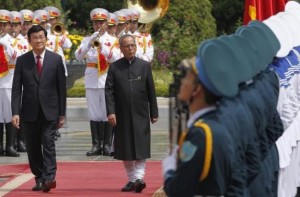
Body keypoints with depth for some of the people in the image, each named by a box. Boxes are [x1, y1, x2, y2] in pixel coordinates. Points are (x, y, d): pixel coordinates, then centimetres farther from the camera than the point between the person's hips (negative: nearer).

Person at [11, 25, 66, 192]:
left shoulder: (56, 59, 2)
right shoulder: (22, 61, 3)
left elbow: (62, 88, 3)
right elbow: (17, 89, 0)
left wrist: (62, 113, 0)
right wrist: (15, 112, -10)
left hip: (49, 111, -2)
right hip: (30, 112, 2)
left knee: (48, 143, -13)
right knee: (33, 147, 6)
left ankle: (49, 178, -20)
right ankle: (39, 178, 15)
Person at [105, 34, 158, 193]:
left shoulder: (144, 66, 4)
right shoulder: (114, 67, 2)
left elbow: (151, 91, 6)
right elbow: (108, 91, -1)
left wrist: (154, 113, 4)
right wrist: (110, 112, -12)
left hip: (141, 115, 0)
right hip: (122, 115, 1)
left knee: (141, 148, -7)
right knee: (126, 150, 5)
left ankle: (139, 178, -9)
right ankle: (131, 179, 14)